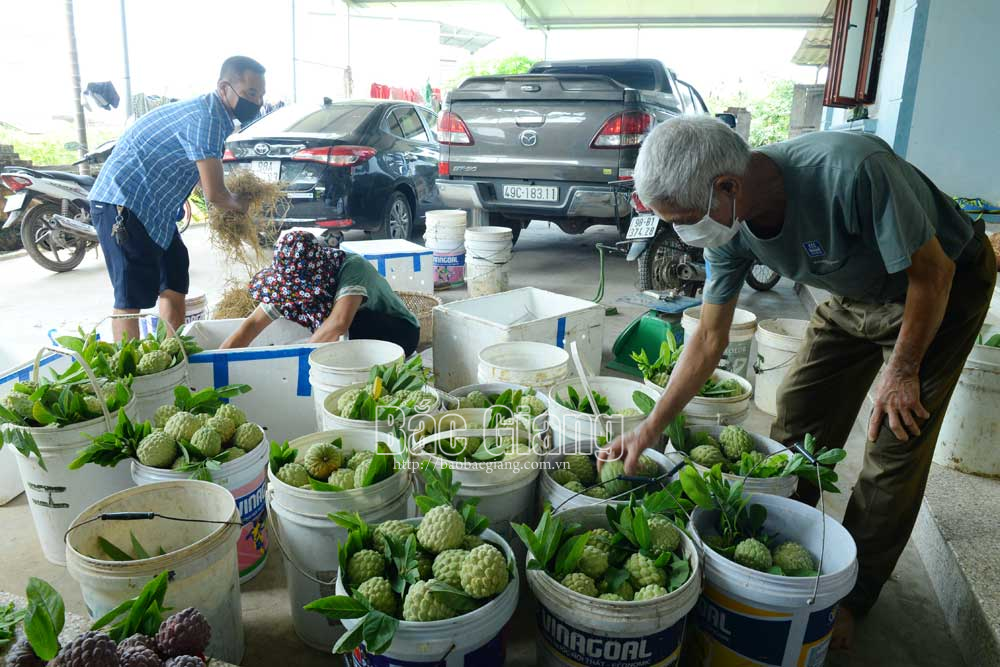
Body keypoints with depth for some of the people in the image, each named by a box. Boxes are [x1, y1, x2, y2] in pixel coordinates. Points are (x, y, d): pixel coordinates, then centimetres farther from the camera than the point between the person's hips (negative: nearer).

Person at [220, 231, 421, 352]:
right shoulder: (293, 277, -13)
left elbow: (339, 322, -46)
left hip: (401, 331, -6)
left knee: (352, 325, -33)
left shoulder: (352, 266, -32)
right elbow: (254, 323, -13)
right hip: (362, 335, 6)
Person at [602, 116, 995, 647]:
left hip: (946, 284, -5)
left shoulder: (851, 171, -41)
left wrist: (902, 372, -16)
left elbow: (932, 271, -25)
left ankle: (854, 595, 11)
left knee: (897, 445, -7)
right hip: (855, 295, 6)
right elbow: (709, 340, -11)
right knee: (798, 412, 3)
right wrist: (650, 429, -12)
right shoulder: (729, 230, -19)